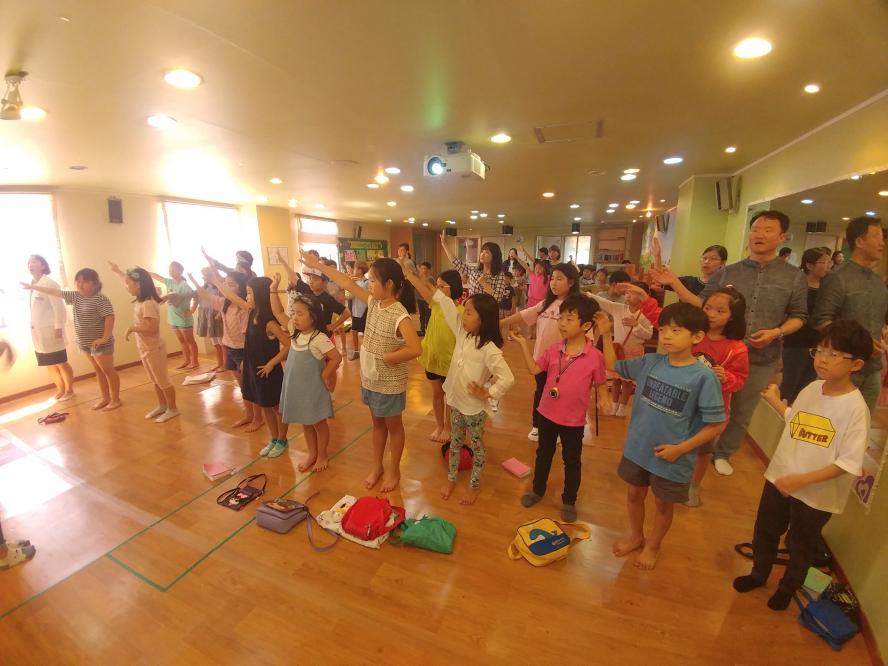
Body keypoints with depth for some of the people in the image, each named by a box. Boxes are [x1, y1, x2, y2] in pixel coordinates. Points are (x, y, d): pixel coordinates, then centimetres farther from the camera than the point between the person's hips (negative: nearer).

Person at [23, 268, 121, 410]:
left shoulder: (101, 299, -18)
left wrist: (105, 337, -28)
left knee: (108, 370, -1)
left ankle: (115, 399, 7)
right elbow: (55, 292, 18)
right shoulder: (75, 296, 8)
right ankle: (105, 398, 23)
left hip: (100, 343, -9)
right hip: (85, 343, 9)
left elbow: (109, 317, -24)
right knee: (98, 371, 15)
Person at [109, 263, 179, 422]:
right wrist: (118, 271, 35)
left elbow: (152, 328, -29)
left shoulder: (148, 304, -24)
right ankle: (162, 406, 30)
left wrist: (132, 328, -20)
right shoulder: (140, 300, 4)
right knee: (154, 380, 18)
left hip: (153, 348, -9)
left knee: (162, 380, 1)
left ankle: (172, 409, 12)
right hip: (144, 348, 10)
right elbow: (129, 282, 26)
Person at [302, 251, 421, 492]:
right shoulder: (374, 303, -3)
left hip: (390, 384, -7)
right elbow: (347, 283, 4)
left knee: (393, 426, 14)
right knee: (377, 423, 22)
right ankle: (377, 467, 40)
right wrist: (317, 265, 8)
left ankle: (394, 471, 34)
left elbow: (415, 349, -35)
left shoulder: (400, 316, -25)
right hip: (369, 378, 7)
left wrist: (386, 358, -24)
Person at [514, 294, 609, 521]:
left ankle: (569, 501, 40)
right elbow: (534, 369, -6)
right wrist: (523, 344, -11)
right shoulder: (554, 350, -6)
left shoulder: (595, 357, -16)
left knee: (572, 461, 17)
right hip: (547, 413, 3)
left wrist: (603, 399, -24)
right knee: (543, 453, 22)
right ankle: (538, 490, 45)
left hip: (573, 420, -3)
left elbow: (600, 384, -5)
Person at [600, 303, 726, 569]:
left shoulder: (703, 377, -20)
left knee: (663, 504, 21)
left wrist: (680, 449, -18)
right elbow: (613, 365, 5)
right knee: (634, 494, 23)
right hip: (637, 447, 4)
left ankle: (653, 545, 48)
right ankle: (635, 535, 51)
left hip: (672, 457, -3)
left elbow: (715, 424, -15)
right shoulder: (650, 362, -8)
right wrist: (606, 334, -5)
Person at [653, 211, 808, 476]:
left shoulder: (794, 277, 0)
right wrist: (674, 283, -12)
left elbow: (798, 317, 4)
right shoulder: (727, 272, 1)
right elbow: (702, 304, -1)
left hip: (761, 359, 1)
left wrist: (776, 332, -16)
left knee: (741, 413, 16)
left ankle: (723, 454, 37)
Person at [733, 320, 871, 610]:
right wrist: (774, 400, 17)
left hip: (816, 493, -5)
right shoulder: (811, 389, -5)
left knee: (802, 545, 20)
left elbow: (849, 463, -21)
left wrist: (802, 479, -25)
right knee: (765, 531, 22)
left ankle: (788, 587, 45)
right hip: (779, 477, 5)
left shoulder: (855, 407, -22)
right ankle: (759, 573, 46)